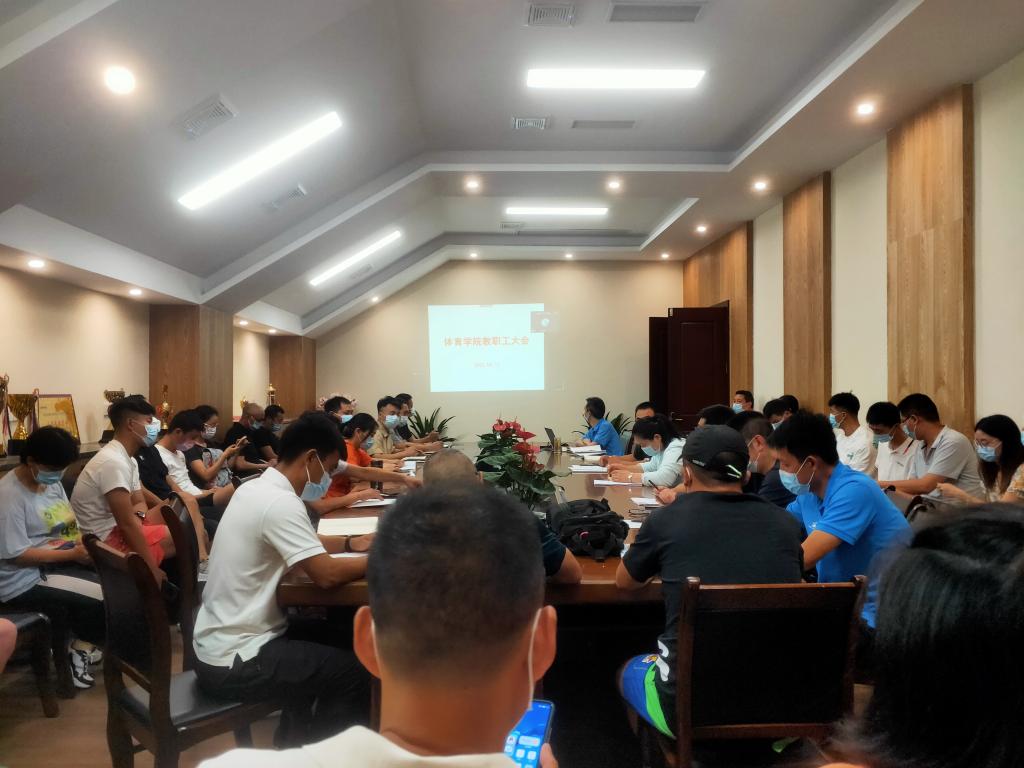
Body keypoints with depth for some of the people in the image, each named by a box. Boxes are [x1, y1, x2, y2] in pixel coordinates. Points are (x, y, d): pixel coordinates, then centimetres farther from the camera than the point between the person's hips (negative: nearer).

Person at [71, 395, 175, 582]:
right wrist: (152, 568, -22)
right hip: (107, 540, -11)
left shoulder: (127, 459, 10)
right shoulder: (114, 462, -24)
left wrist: (137, 517, -13)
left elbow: (139, 503, 13)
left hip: (117, 529, 11)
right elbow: (126, 524, -26)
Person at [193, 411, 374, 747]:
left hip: (218, 643, 10)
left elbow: (303, 542, 21)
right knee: (354, 672, -6)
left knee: (323, 637, 24)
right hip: (232, 662, -10)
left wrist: (350, 543, 10)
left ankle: (292, 744, 32)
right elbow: (326, 574, -27)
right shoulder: (280, 502, -23)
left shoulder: (256, 488, 6)